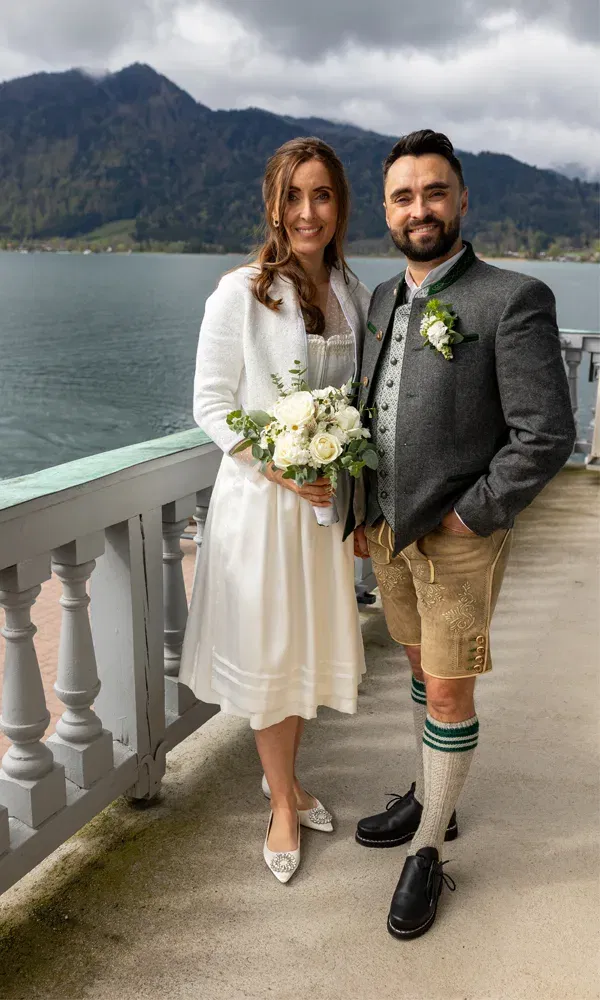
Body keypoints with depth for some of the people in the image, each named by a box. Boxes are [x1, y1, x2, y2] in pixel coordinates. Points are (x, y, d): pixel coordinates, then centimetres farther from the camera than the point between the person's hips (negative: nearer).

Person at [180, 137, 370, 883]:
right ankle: (282, 803, 29)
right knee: (266, 650, 8)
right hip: (257, 496, -5)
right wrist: (279, 466, -20)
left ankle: (285, 773, 41)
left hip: (328, 497, 5)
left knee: (309, 644, 17)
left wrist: (354, 485, 2)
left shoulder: (354, 297, 4)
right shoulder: (240, 293, -12)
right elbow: (211, 404, -10)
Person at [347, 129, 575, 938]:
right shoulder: (384, 299, 8)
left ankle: (428, 854, 22)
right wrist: (364, 511, 10)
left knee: (449, 694, 4)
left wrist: (467, 516, -15)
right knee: (422, 669, 21)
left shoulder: (513, 300, -14)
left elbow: (546, 435, -17)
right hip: (386, 530, 6)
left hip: (458, 538, -6)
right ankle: (429, 800, 41)